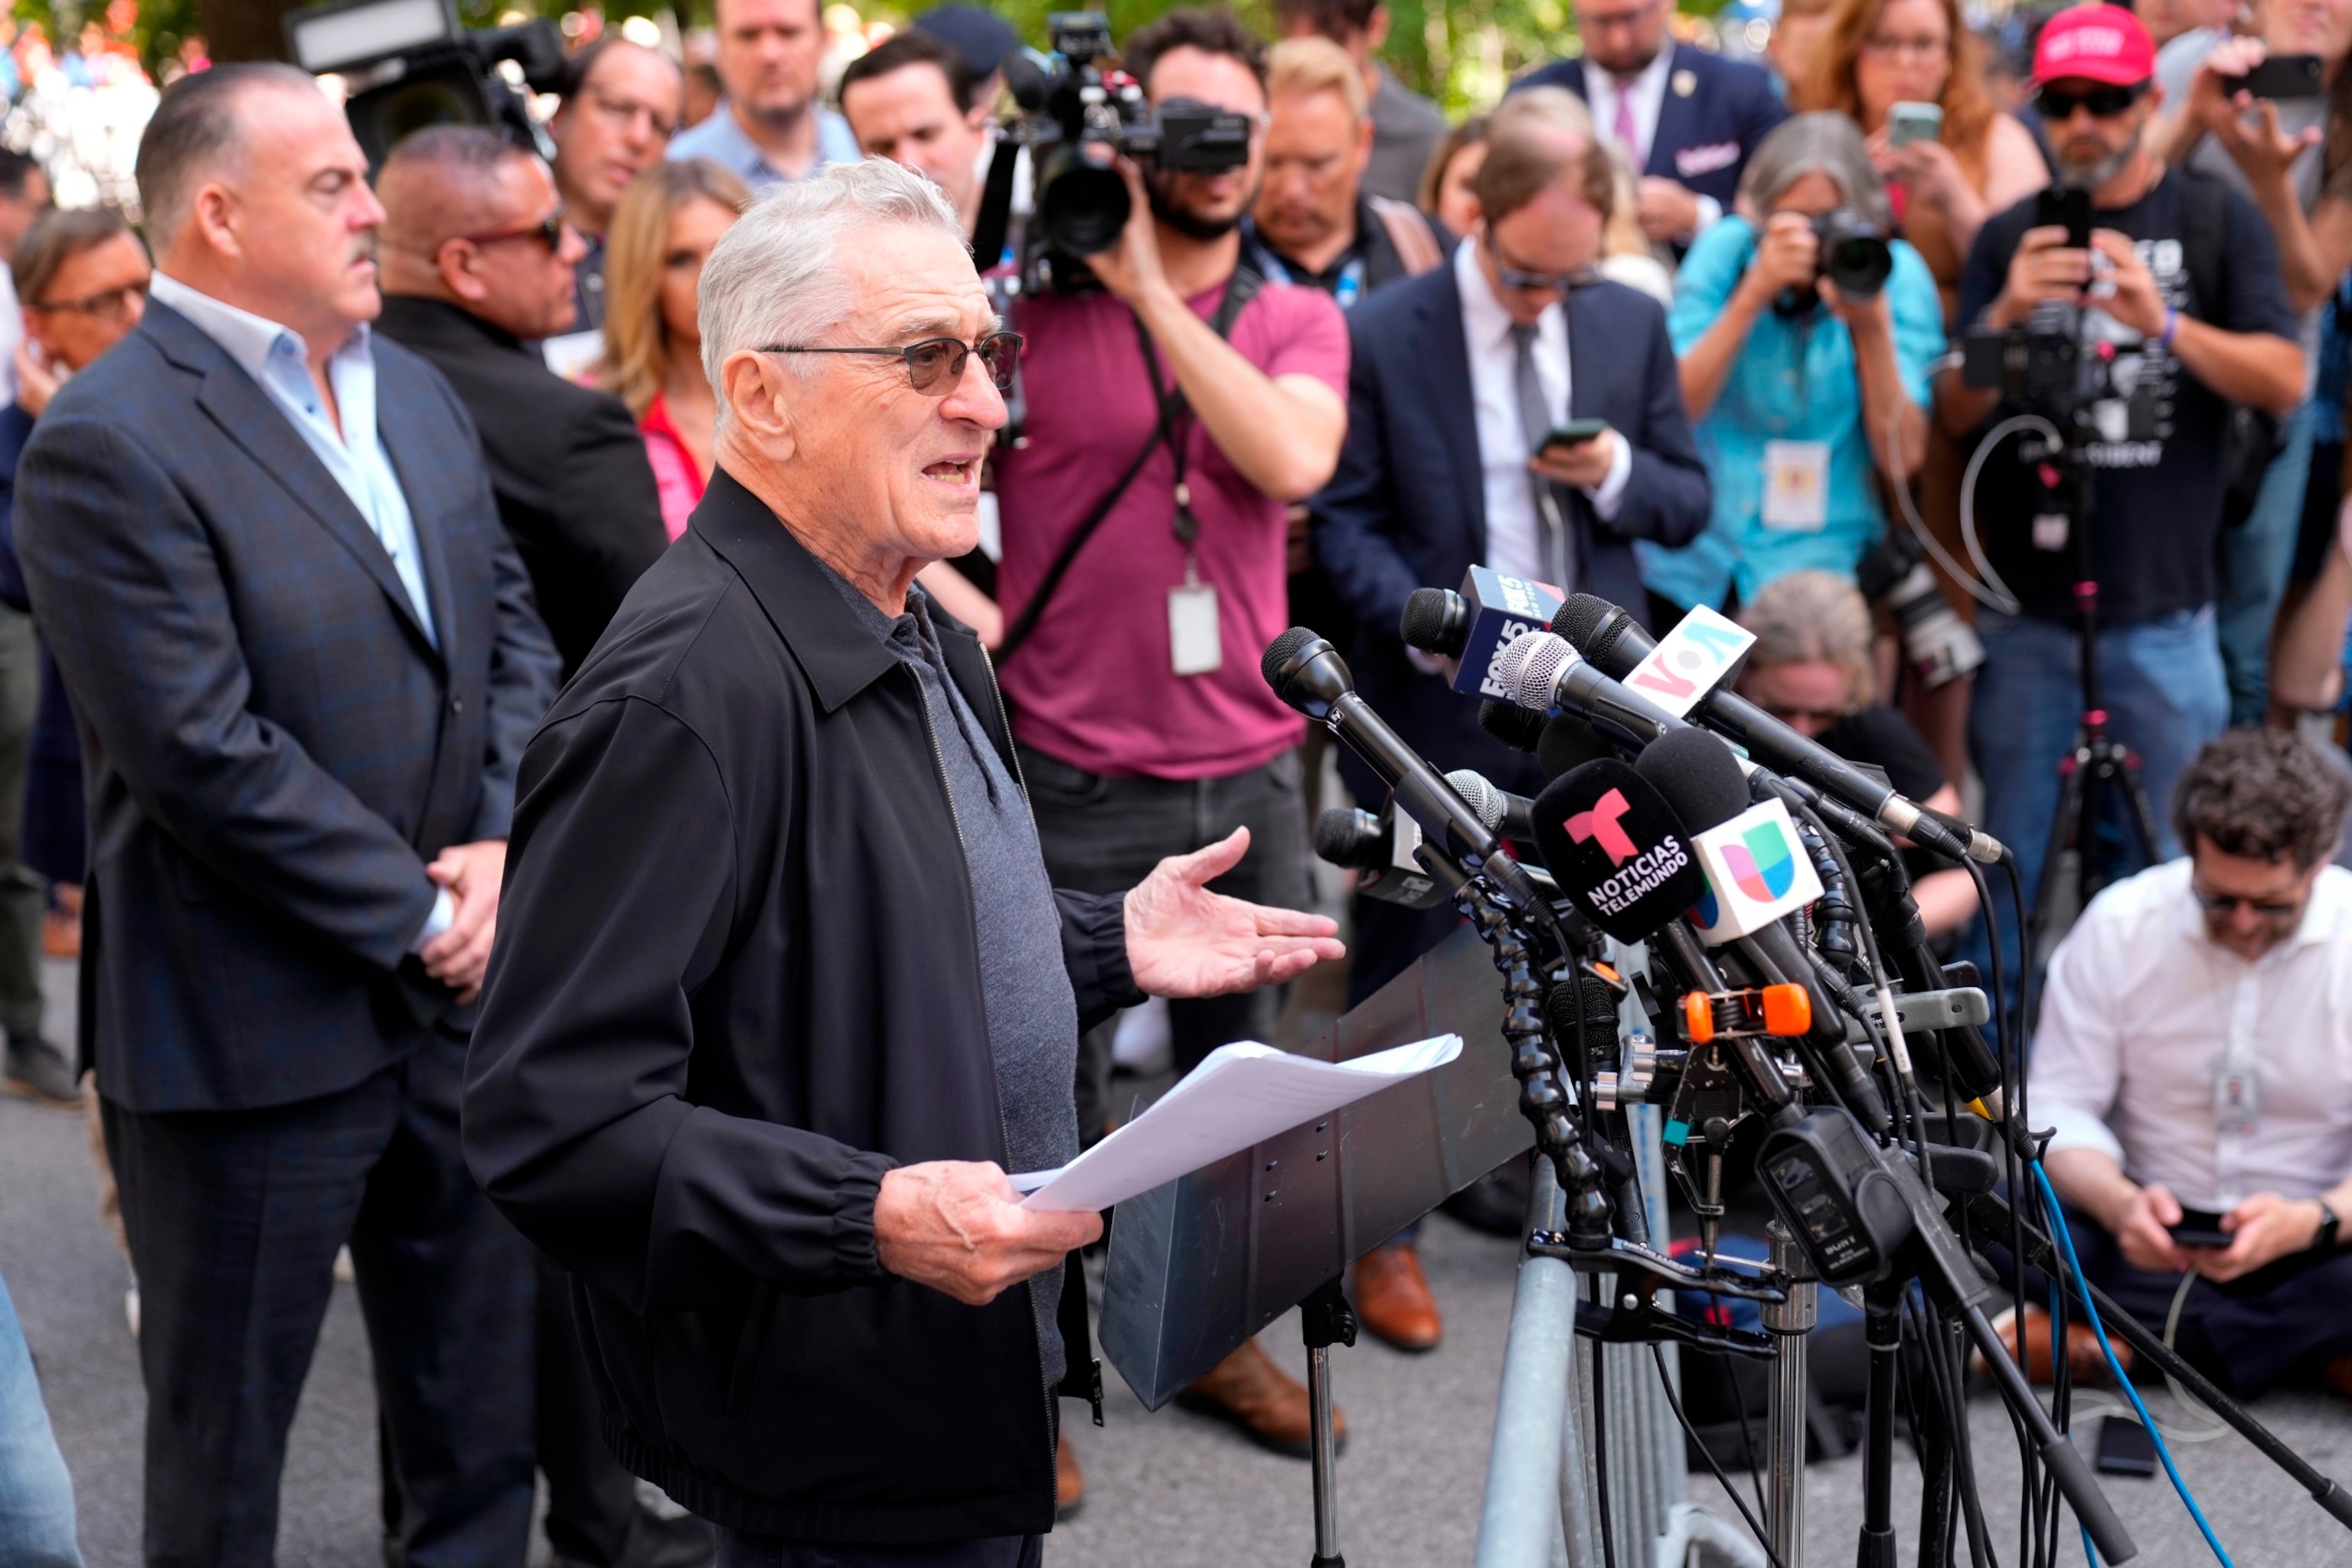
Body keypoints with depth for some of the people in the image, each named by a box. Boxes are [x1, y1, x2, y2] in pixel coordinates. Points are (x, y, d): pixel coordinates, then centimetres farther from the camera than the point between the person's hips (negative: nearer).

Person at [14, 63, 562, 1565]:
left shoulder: (414, 390, 9)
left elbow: (513, 631, 11)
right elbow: (207, 754, -22)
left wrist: (500, 847, -6)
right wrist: (419, 915, -15)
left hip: (458, 995, 7)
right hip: (256, 1033, -7)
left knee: (491, 1419, 18)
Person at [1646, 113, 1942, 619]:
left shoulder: (1896, 273, -2)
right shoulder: (1727, 248, 0)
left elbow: (1901, 460, -9)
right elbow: (1672, 410, -11)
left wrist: (1872, 327, -19)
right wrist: (1755, 292, -19)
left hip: (1818, 553, 0)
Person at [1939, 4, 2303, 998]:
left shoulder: (2218, 224, 5)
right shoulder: (2009, 240, 9)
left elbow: (2285, 382, -6)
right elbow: (1956, 414, 3)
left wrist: (2164, 325, -23)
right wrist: (2007, 317, -17)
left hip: (2162, 608, -1)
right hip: (2025, 609, 1)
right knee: (2011, 866, 6)